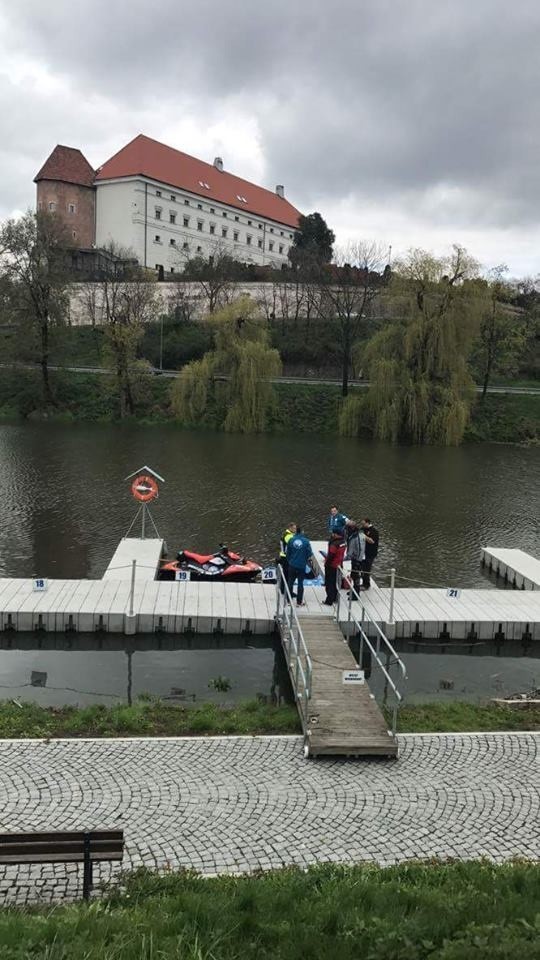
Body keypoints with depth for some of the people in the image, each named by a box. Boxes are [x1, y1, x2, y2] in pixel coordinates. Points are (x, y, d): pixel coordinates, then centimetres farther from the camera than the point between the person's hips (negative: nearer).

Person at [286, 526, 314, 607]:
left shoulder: (291, 540, -8)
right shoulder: (306, 541, -12)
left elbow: (288, 553, 0)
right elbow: (310, 554, -7)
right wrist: (307, 559, 14)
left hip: (292, 565, 1)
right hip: (302, 565, -1)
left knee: (290, 582, 13)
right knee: (300, 583, 8)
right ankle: (299, 602, 12)